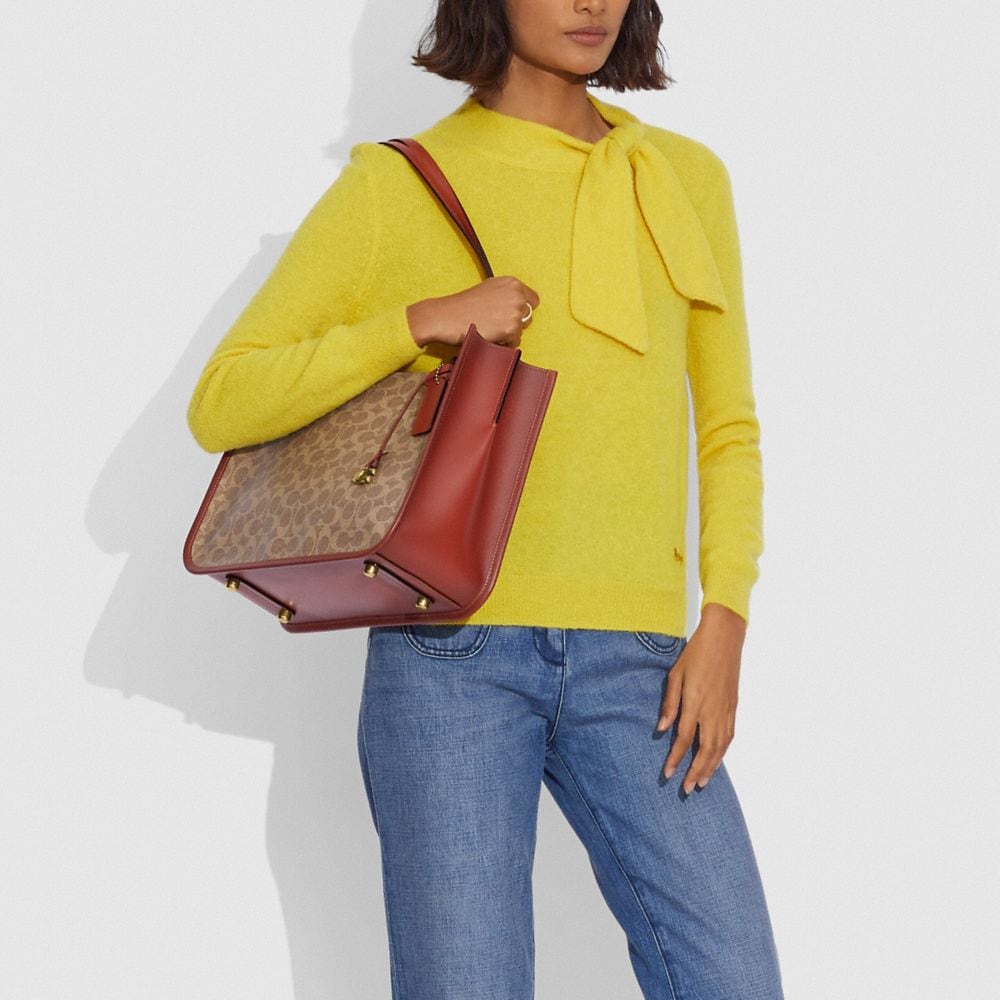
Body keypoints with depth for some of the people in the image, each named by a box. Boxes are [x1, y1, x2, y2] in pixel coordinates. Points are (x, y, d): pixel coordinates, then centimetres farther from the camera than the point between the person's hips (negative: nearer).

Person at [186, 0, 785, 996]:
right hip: (452, 648, -2)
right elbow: (221, 406, 2)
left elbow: (727, 430, 17)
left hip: (632, 661, 3)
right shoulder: (393, 188, 5)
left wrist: (723, 627, 3)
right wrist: (419, 321, -11)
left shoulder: (686, 179, 14)